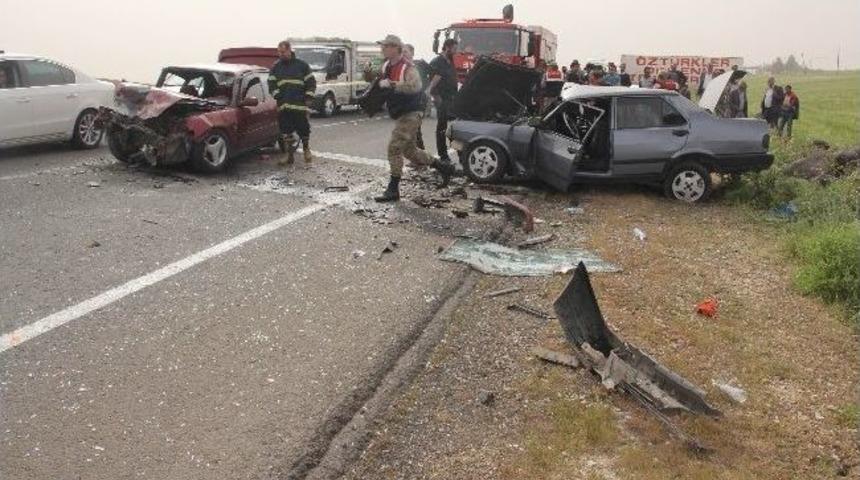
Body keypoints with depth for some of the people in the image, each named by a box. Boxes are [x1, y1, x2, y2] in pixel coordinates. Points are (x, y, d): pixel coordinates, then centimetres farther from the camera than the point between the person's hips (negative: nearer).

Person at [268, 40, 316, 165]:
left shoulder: (302, 65, 5)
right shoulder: (275, 67, 12)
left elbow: (311, 82, 4)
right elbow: (271, 84, 11)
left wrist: (309, 97, -5)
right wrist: (277, 95, -5)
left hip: (301, 105, -3)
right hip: (283, 105, 3)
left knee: (304, 129, 1)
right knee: (286, 131, 4)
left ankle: (307, 150, 24)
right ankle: (290, 155, 13)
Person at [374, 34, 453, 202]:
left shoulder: (407, 68, -18)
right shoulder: (386, 66, 9)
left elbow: (415, 86, -38)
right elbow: (381, 84, 29)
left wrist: (391, 84, -38)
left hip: (410, 114, -10)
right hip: (400, 115, 10)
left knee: (394, 148, -14)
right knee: (408, 149, 17)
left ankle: (393, 190, -7)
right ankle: (444, 167, 31)